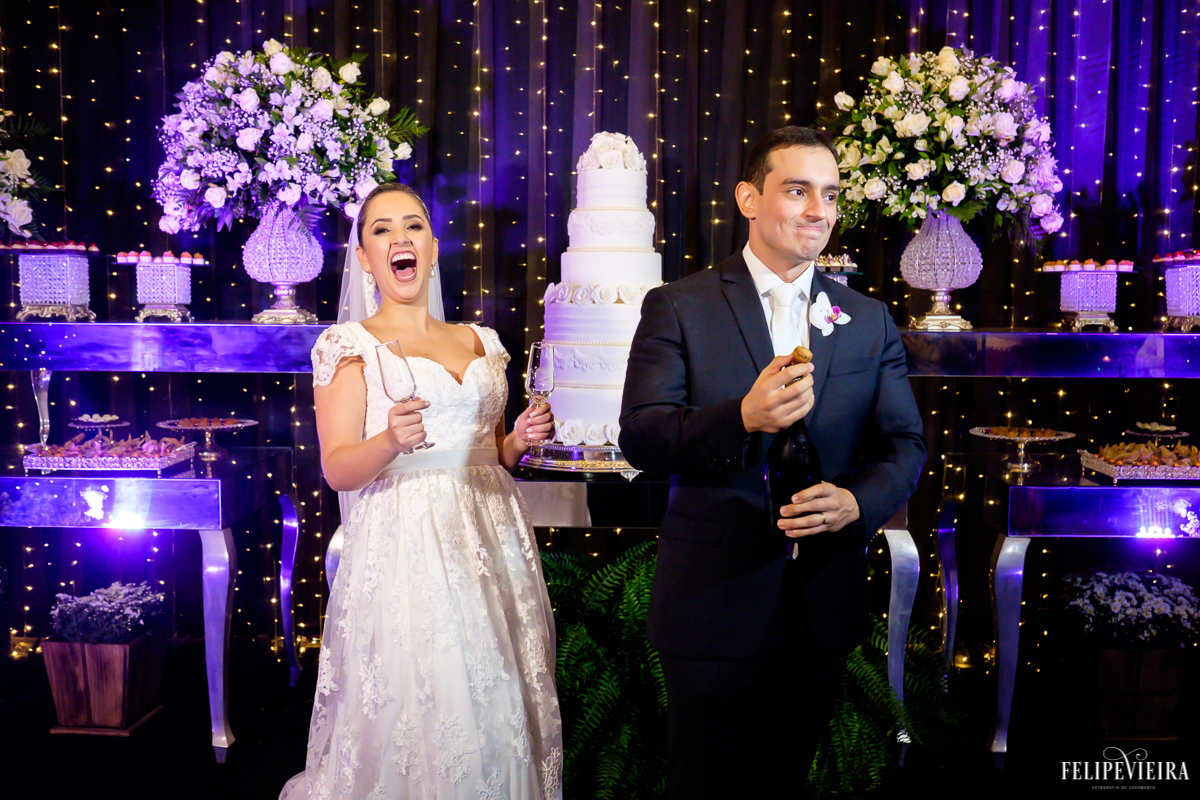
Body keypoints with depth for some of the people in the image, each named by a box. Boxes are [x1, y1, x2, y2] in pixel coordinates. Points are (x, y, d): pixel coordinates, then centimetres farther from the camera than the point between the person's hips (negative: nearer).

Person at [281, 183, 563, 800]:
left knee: (500, 714, 6)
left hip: (492, 543, 4)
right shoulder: (350, 344, 2)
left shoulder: (480, 342, 15)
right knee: (413, 722, -4)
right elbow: (338, 469, -6)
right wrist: (391, 442, -25)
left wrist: (521, 438, 1)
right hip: (406, 548, -4)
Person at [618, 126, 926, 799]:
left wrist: (858, 502, -15)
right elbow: (639, 438, -11)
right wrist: (742, 419, -28)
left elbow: (906, 444, 6)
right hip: (714, 600, -3)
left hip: (824, 609, 4)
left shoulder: (870, 321, 7)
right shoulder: (678, 307, -4)